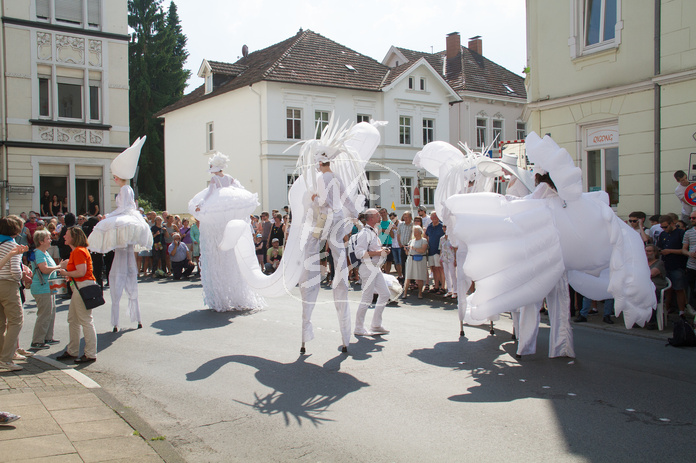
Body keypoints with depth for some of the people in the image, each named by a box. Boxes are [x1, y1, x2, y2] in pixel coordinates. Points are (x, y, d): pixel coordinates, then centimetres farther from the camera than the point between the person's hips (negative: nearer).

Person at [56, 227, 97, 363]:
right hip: (78, 287, 11)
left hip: (83, 286, -11)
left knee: (85, 320, -6)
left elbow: (81, 272, -23)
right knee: (72, 319, 16)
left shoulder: (79, 252, -16)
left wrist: (66, 273, -10)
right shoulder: (75, 251, 17)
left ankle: (90, 354, -1)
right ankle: (72, 352, 26)